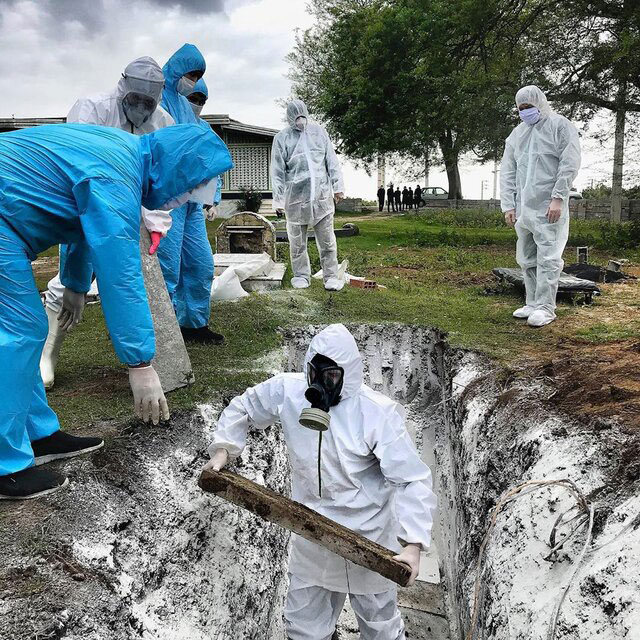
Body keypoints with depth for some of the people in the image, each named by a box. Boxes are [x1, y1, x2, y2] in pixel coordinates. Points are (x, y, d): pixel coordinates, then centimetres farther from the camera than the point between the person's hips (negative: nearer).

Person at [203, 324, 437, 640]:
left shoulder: (378, 413, -26)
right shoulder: (286, 391, -14)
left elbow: (412, 480, -24)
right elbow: (242, 408, 6)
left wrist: (414, 543, -31)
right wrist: (222, 450, -6)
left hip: (367, 534, -3)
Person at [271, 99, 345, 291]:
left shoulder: (319, 131, 10)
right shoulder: (282, 138, 3)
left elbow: (332, 161, 12)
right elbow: (277, 172, 2)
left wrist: (338, 186, 6)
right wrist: (279, 199, -3)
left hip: (322, 195, 1)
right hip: (296, 198, -1)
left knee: (327, 240, 1)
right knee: (297, 241, 6)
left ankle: (331, 276, 9)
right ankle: (301, 276, 19)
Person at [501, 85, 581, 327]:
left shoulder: (560, 126, 1)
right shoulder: (517, 134, 17)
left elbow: (570, 164, -7)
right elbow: (507, 171, 13)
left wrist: (558, 198, -15)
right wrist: (508, 205, 3)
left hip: (549, 207, -6)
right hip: (523, 208, 6)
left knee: (548, 257, -7)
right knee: (526, 259, 8)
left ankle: (545, 307, -3)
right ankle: (532, 304, 16)